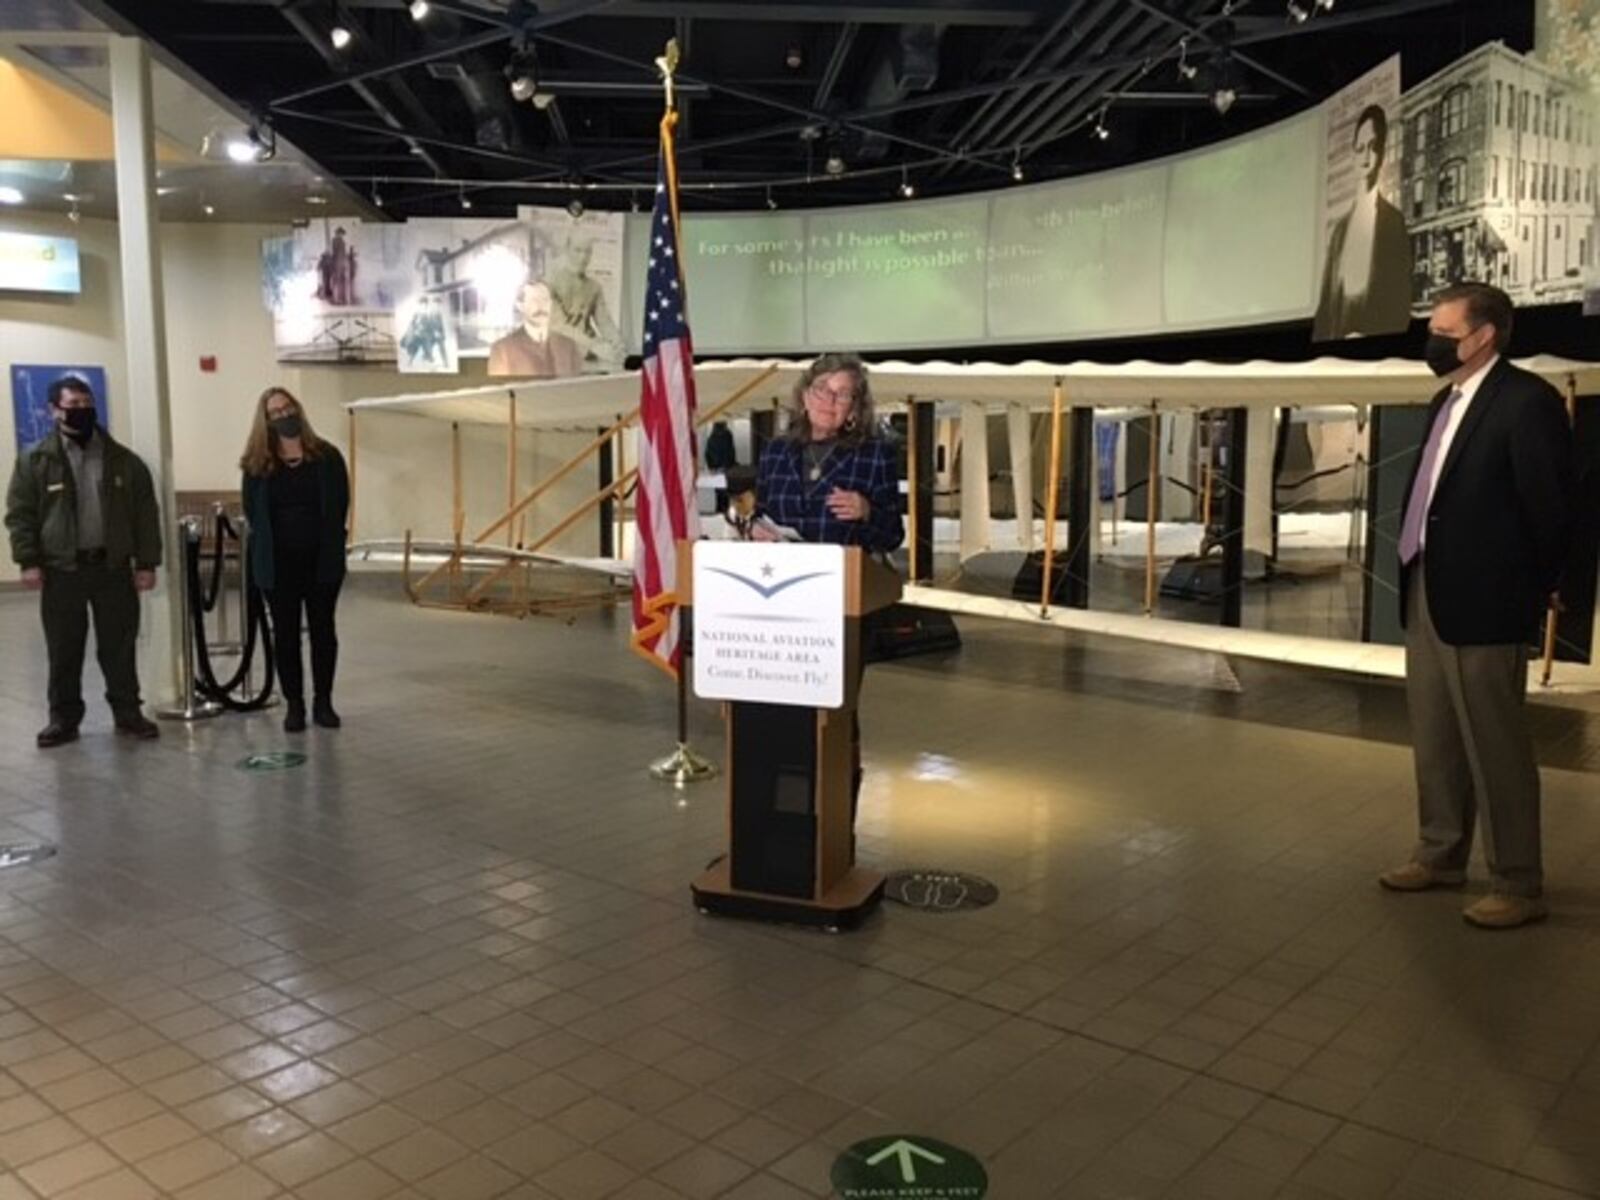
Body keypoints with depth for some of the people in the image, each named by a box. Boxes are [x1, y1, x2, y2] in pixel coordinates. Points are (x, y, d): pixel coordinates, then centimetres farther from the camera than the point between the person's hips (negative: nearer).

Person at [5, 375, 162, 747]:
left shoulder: (123, 459, 5)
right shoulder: (35, 460, 1)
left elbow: (145, 514, 5)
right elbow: (20, 514, 0)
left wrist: (147, 562, -1)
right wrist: (29, 561, -9)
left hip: (114, 567, 1)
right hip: (61, 570, -1)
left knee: (120, 646, 7)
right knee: (64, 651, 6)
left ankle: (127, 712, 18)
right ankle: (64, 718, 17)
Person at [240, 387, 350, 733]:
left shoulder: (326, 456, 0)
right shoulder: (257, 464, 1)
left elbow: (340, 504, 2)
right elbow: (252, 511, 5)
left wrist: (329, 546, -2)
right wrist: (267, 549, 0)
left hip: (321, 559, 0)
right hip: (279, 563, 0)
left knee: (323, 630, 7)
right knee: (285, 633, 5)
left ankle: (323, 702, 17)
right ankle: (294, 704, 13)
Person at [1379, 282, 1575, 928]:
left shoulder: (1526, 399, -13)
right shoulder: (1448, 401, 13)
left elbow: (1551, 505, -13)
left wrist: (1531, 591, -5)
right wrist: (1419, 579, 11)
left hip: (1482, 602, -9)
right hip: (1426, 596, 9)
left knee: (1495, 746, 0)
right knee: (1435, 740, 18)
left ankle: (1517, 885, 12)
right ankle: (1441, 854, 32)